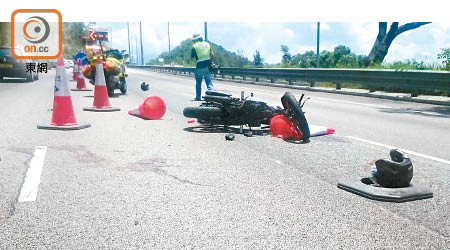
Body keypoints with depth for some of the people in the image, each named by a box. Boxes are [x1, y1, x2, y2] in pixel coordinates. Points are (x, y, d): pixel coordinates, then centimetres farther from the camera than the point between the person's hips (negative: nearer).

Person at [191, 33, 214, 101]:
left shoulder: (194, 46, -3)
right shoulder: (207, 44, 10)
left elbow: (192, 57, -2)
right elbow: (212, 54, 4)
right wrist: (212, 62, 12)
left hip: (199, 66, -3)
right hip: (207, 65, 3)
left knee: (198, 82, 11)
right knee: (208, 80, 7)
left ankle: (198, 97, 15)